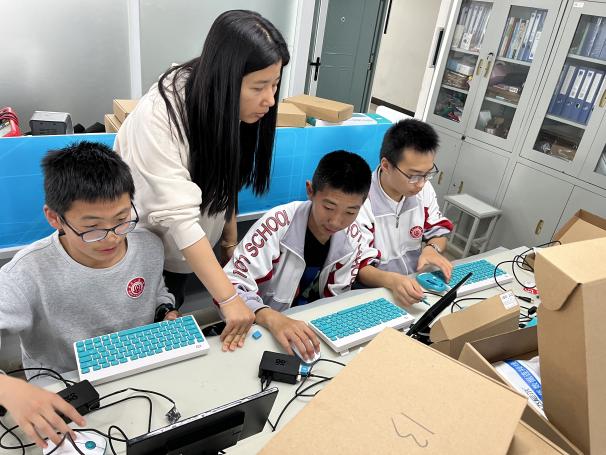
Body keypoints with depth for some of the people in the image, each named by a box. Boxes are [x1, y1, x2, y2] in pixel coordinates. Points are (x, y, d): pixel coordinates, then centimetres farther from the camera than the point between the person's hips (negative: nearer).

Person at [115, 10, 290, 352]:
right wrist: (229, 298, -39)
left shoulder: (230, 106, -12)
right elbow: (179, 217, -37)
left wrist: (230, 243, -2)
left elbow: (223, 181, -1)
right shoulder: (161, 116, -33)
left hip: (186, 247, 5)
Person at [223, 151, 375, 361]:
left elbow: (334, 298, 2)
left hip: (309, 327, 3)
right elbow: (229, 287, -28)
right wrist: (273, 318, -43)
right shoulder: (276, 225, -23)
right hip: (263, 328, -3)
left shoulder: (352, 236, -7)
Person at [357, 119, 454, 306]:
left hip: (417, 285, 5)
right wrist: (392, 280, -39)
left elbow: (438, 233, 10)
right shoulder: (361, 200, -21)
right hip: (377, 291, -4)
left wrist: (432, 249, -13)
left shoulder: (424, 189, -2)